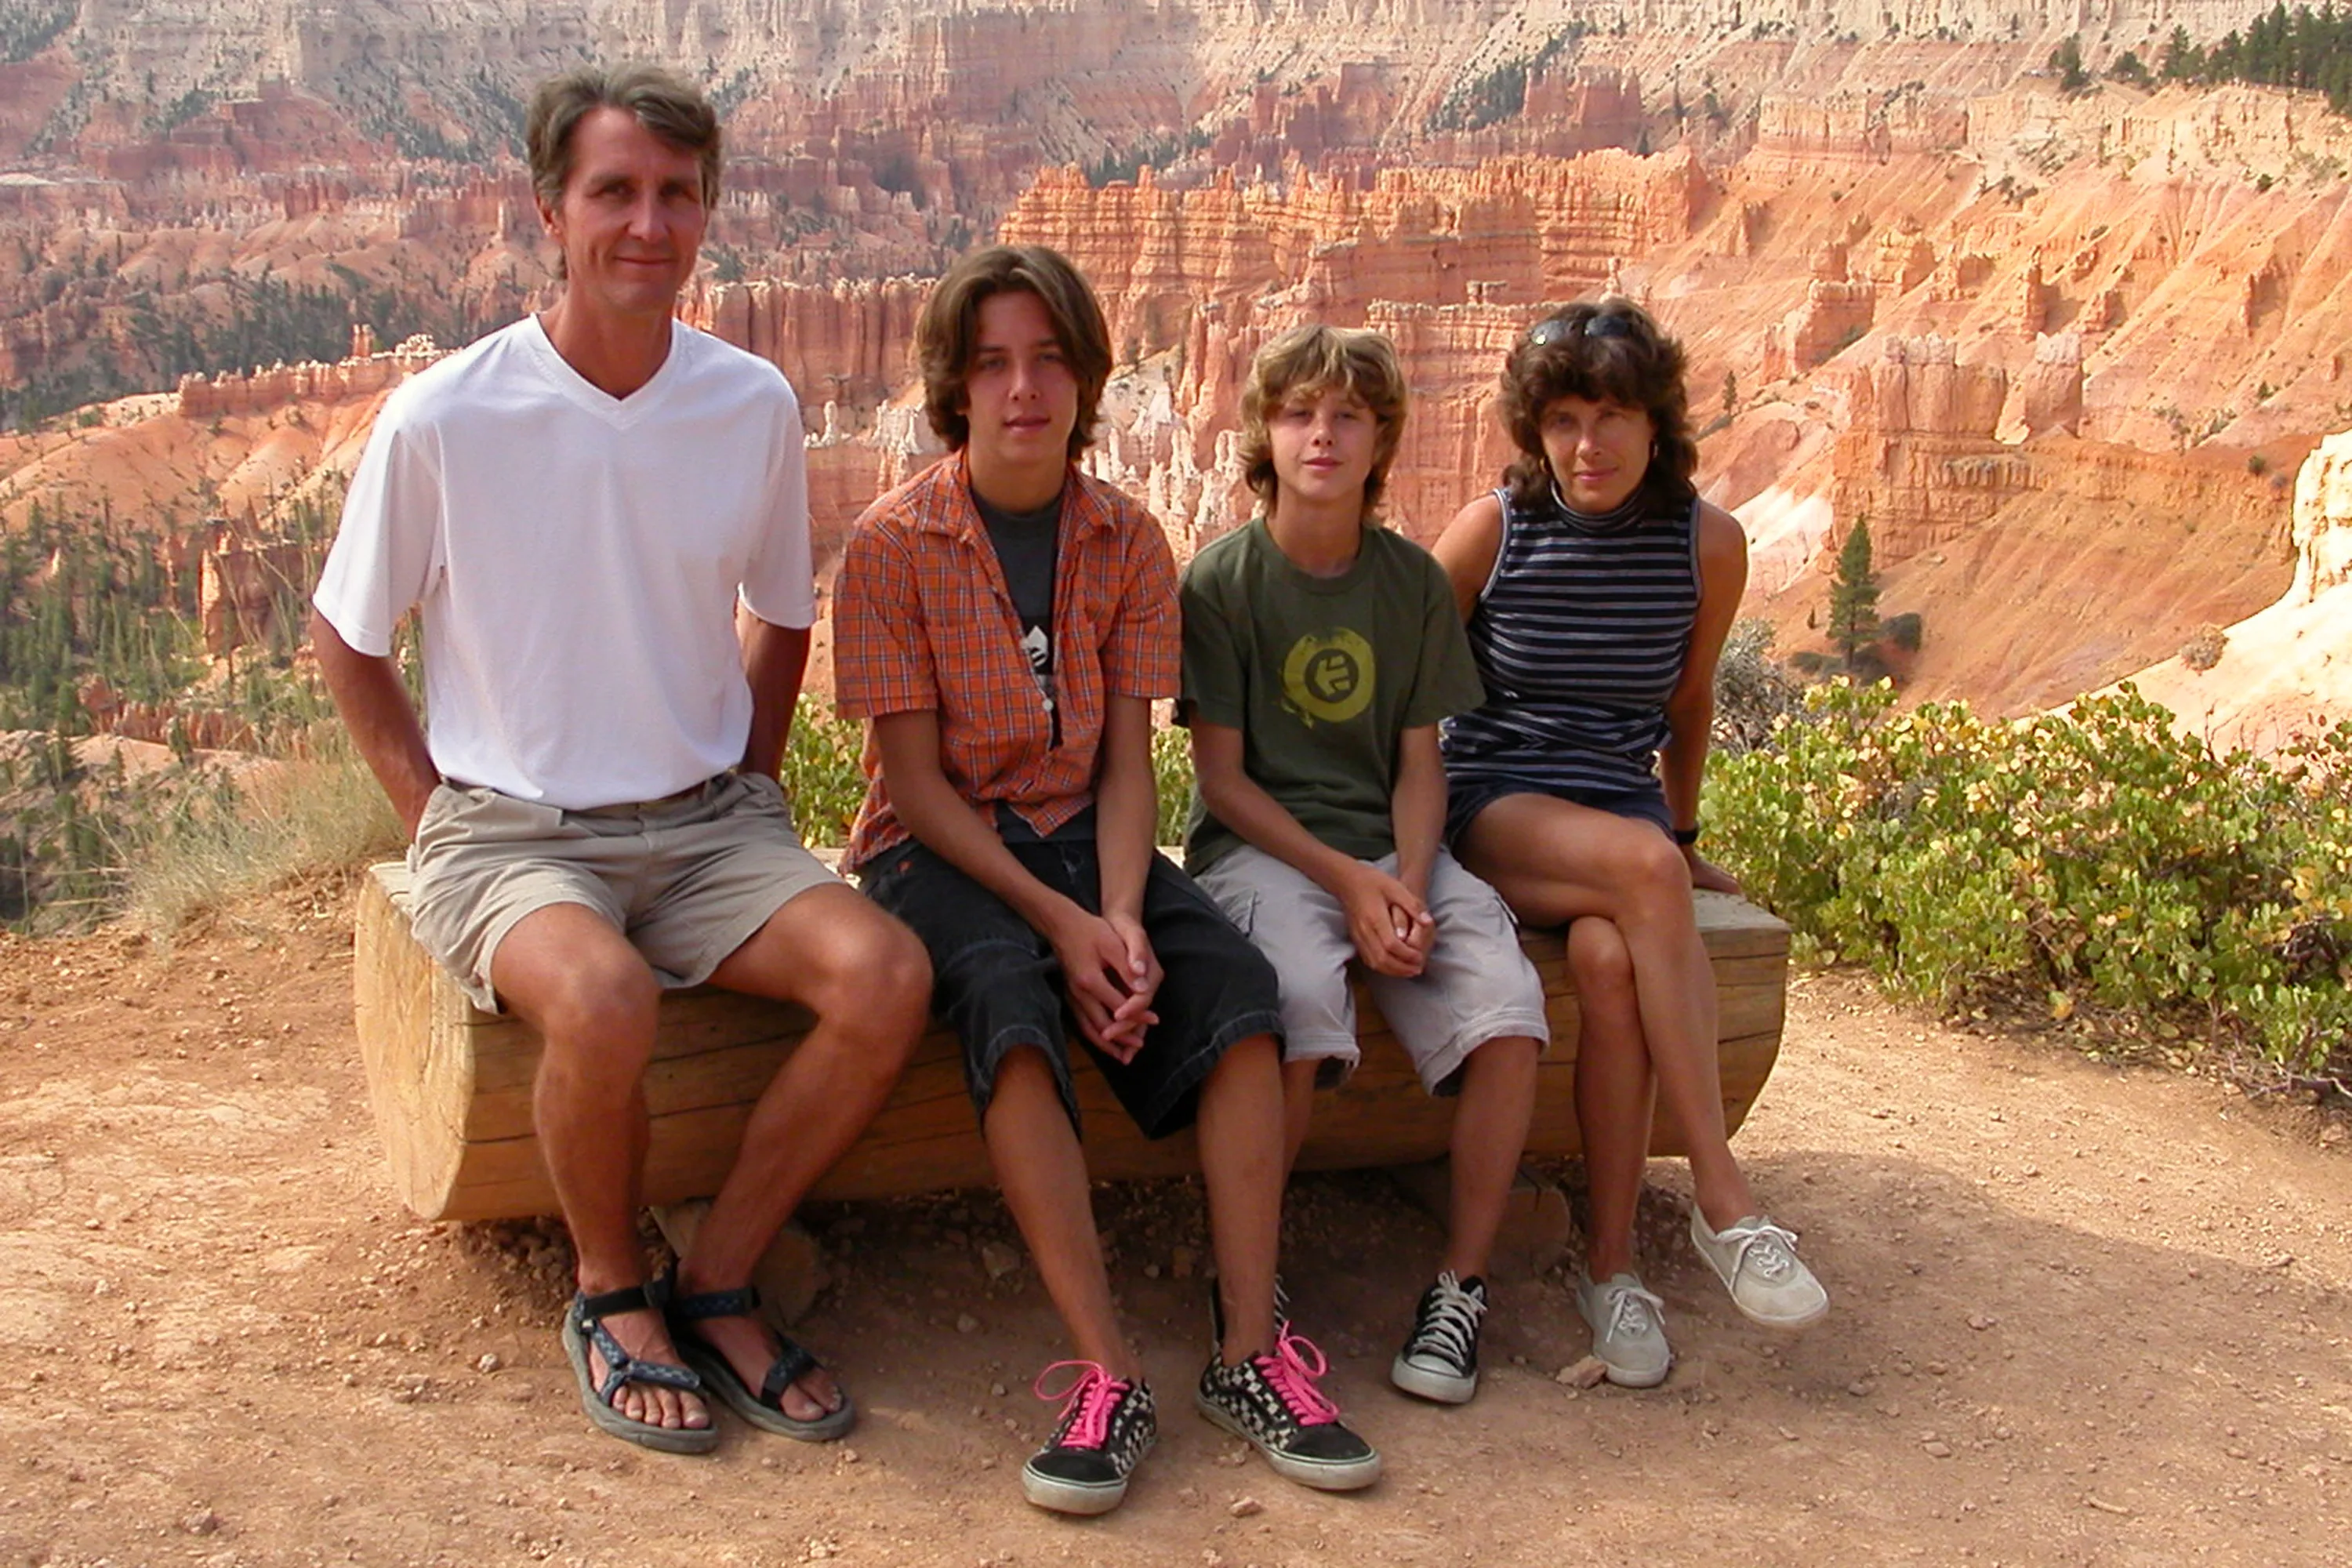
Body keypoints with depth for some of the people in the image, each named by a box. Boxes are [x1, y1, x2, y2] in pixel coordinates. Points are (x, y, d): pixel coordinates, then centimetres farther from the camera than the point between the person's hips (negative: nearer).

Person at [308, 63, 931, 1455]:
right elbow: (345, 638, 4)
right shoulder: (444, 420, -9)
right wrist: (432, 810, -2)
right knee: (603, 997, -35)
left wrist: (750, 779, 7)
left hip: (706, 820, 4)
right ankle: (613, 1299, -4)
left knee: (887, 973, -23)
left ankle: (717, 1286, -3)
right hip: (510, 831, -3)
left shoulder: (754, 406, 0)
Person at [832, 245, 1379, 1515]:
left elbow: (1127, 759, 0)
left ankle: (1248, 1351, -22)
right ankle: (1109, 1375, -35)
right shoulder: (893, 544, -7)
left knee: (1232, 978, -24)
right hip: (936, 846, -3)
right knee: (1008, 993, -35)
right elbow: (915, 777, -10)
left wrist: (1121, 915, -18)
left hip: (1079, 832, 4)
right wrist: (1057, 920, -20)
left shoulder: (1126, 541, 4)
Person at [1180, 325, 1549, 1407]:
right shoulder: (1221, 580, -2)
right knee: (1301, 1005, -35)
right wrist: (1345, 879, -15)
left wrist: (1408, 887, -10)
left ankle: (1461, 1288, -7)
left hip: (1389, 845, 4)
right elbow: (1220, 775, -4)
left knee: (1510, 1012, -24)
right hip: (1258, 843, -3)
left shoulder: (1414, 581, 9)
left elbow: (1420, 762, 9)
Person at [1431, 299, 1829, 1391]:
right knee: (1642, 868, -36)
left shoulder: (1709, 544, 2)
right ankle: (1723, 1199, -30)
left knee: (1610, 956, -34)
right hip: (1492, 807, -2)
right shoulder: (1492, 530, -3)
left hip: (1623, 806, 2)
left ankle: (1611, 1264, -20)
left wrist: (1683, 836, 26)